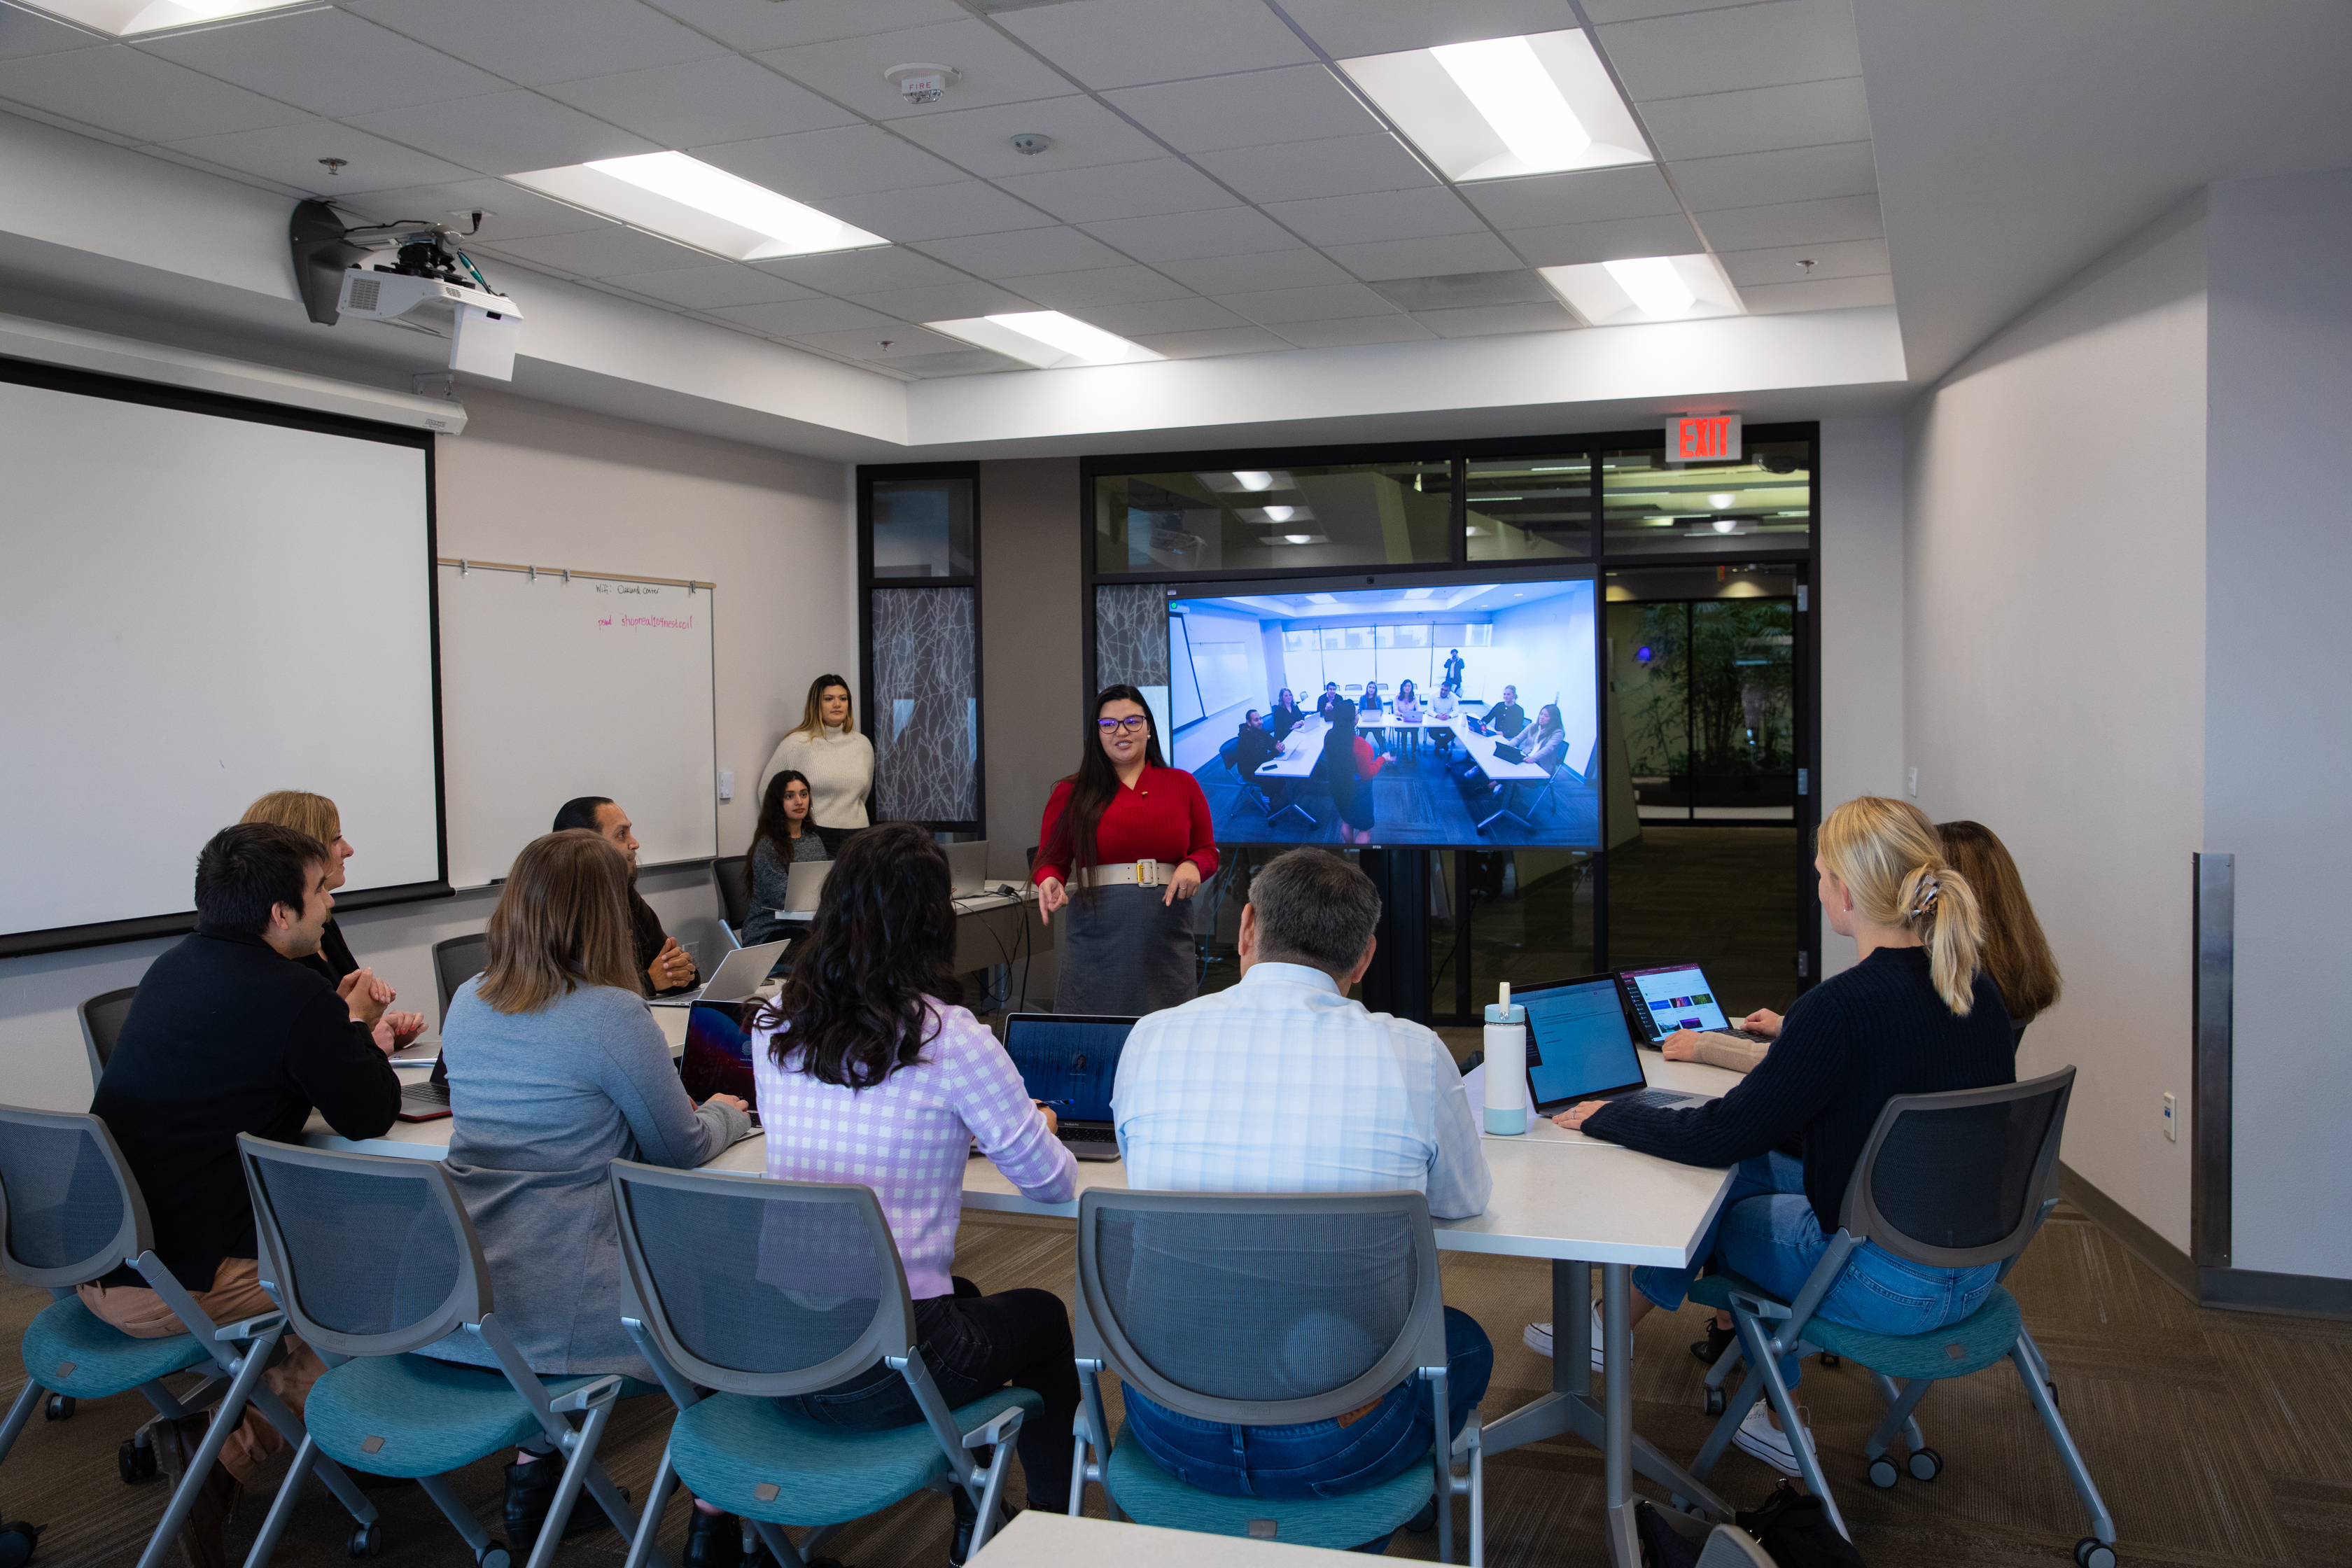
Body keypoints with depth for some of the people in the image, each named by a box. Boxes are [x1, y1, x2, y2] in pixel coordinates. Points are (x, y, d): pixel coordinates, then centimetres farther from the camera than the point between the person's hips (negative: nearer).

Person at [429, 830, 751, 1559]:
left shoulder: (466, 1003, 6)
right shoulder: (612, 1014, -16)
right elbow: (681, 1151, -5)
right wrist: (727, 1113, 18)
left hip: (446, 1306, 7)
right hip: (546, 1310, -7)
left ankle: (533, 1474, 29)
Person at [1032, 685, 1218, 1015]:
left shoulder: (1183, 784, 11)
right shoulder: (1072, 793, 7)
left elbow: (1207, 851, 15)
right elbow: (1051, 860, 9)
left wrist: (1194, 866, -6)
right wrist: (1050, 882, -12)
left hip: (1166, 936, 1)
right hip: (1096, 935, -1)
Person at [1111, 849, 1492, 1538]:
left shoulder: (1152, 1038, -8)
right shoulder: (1414, 1055, -13)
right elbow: (1465, 1201, 8)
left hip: (1173, 1432, 2)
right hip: (1336, 1447, -2)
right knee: (1465, 1343, 31)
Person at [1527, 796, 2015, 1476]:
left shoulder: (1841, 1006, -26)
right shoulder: (1977, 989, -2)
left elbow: (1723, 1133, -18)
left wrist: (1606, 1119, -4)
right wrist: (1791, 1039, 25)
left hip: (1890, 1283, -7)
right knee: (1751, 1168, 21)